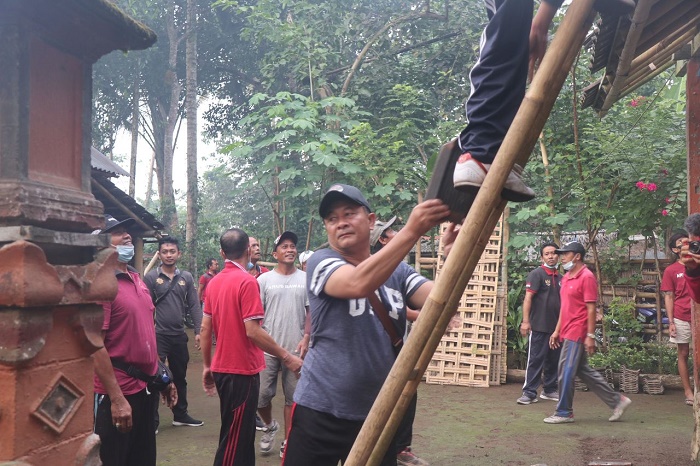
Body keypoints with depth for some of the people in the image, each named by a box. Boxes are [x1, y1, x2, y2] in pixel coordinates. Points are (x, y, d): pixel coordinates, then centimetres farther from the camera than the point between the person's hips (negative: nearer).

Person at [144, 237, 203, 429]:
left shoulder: (187, 277, 5)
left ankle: (180, 415, 29)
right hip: (158, 335, -4)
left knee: (180, 378, 16)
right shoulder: (150, 277, -4)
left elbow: (194, 305, 5)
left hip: (179, 335, 4)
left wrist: (198, 331, -2)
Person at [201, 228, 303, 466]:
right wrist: (287, 357, -15)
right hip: (242, 369, -8)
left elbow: (205, 327, 8)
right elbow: (252, 331, -22)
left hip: (222, 368, 8)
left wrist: (206, 366, 16)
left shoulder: (214, 282, 6)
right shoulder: (247, 281, -17)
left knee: (241, 433, 20)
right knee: (235, 437, 2)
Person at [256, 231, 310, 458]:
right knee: (261, 394, 1)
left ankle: (287, 442, 20)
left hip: (296, 348, 1)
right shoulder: (264, 279, 1)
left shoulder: (306, 279, 3)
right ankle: (270, 426, 31)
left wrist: (306, 338, -5)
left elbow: (311, 311, 5)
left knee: (292, 397, 7)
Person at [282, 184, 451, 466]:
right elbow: (359, 283, -28)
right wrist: (411, 231, -35)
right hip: (320, 412, -4)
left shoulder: (398, 272, 6)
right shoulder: (321, 263, -7)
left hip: (379, 415, 4)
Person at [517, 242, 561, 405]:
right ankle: (529, 393, -1)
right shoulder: (536, 274, -6)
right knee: (535, 360, -5)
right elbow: (528, 298, -13)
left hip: (556, 327, 6)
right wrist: (525, 321, -20)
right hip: (539, 326, -6)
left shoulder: (560, 278, 13)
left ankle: (550, 390, 24)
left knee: (554, 360, 12)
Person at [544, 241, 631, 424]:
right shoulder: (566, 277, 14)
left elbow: (591, 309, -15)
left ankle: (564, 412, 9)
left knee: (566, 373, -3)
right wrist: (557, 331, 18)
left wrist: (591, 335, -17)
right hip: (567, 333, 9)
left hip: (577, 334, -9)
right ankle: (616, 400, 24)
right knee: (584, 371, 14)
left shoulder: (586, 277, -12)